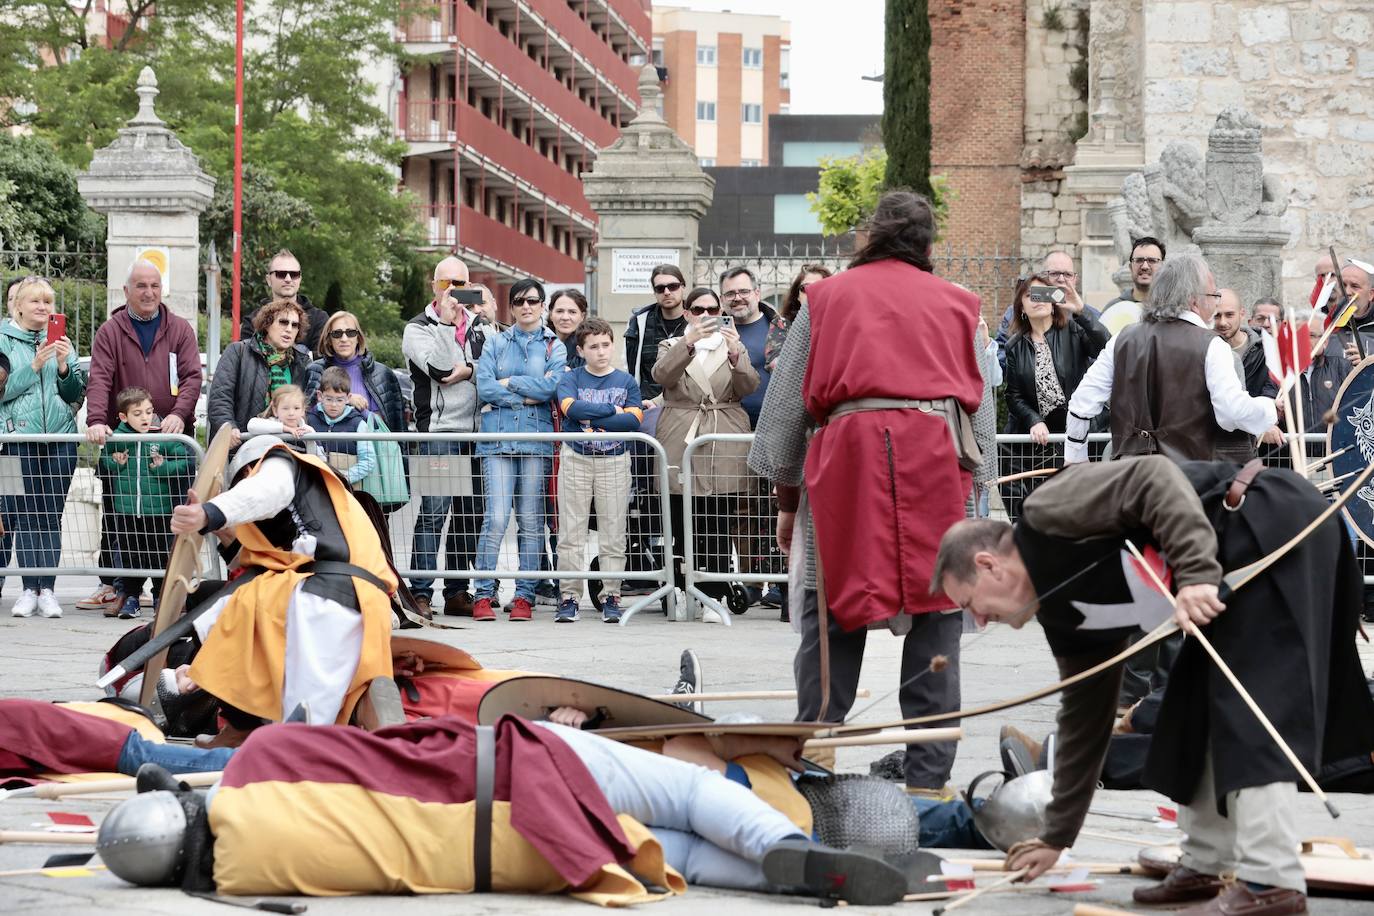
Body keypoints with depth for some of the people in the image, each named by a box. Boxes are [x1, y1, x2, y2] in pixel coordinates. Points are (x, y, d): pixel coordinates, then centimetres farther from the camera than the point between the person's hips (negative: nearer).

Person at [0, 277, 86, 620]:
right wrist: (34, 366, -13)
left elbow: (76, 392, 10)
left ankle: (47, 590, 2)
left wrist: (64, 366, -8)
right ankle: (29, 590, -1)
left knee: (52, 516, 1)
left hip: (60, 437, 3)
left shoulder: (61, 341, 13)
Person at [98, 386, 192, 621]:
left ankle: (162, 596, 19)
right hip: (126, 510, 2)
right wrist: (115, 463, -3)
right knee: (129, 555, 9)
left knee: (160, 555, 7)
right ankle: (130, 597, 20)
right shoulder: (117, 438, 1)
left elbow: (185, 460, -4)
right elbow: (104, 461, 17)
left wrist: (165, 467, -17)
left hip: (159, 510, -2)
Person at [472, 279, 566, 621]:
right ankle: (483, 594, -6)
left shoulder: (555, 347, 10)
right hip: (498, 438, 0)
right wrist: (528, 396, -4)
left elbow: (552, 386, -8)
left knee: (531, 520, 1)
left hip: (536, 439, 0)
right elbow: (484, 388, -1)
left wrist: (509, 382, -3)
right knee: (496, 518, -10)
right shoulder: (495, 344, 12)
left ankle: (524, 596, 5)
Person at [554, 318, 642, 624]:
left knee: (613, 535, 0)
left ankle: (611, 597, 4)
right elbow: (571, 408, -15)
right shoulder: (570, 378, 5)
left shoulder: (625, 381, 7)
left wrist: (592, 420, -13)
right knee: (571, 533, -1)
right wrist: (612, 410, -12)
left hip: (614, 461, 0)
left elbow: (634, 419, -8)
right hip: (576, 459, 0)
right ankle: (569, 597, 2)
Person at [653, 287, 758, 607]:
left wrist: (735, 353, -19)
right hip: (681, 446, 0)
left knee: (718, 529, -6)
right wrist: (689, 342, -22)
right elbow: (662, 374, -7)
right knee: (681, 528, -5)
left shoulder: (733, 347, 17)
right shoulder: (673, 346, 15)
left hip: (722, 450, 0)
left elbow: (748, 386, -1)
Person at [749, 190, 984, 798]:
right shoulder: (956, 304, 19)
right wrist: (971, 490, 19)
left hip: (848, 457, -1)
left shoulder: (826, 298, 16)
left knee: (831, 621, 3)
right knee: (935, 621, 2)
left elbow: (784, 410, 13)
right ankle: (927, 776, 0)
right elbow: (979, 408, 15)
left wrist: (787, 502, 18)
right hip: (938, 464, 1)